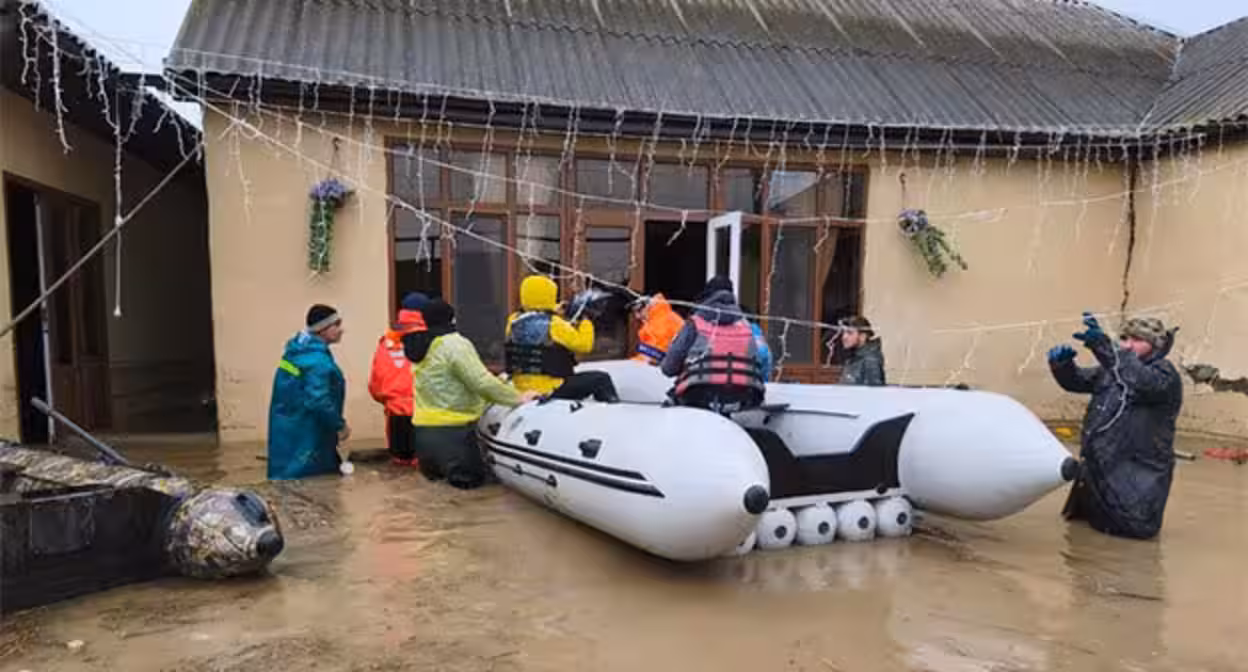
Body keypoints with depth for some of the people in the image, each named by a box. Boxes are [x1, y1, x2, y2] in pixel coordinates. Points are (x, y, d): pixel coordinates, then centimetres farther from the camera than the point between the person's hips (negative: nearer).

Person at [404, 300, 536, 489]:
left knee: (434, 473, 24)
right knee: (472, 479, 2)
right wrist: (518, 398, -11)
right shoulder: (455, 344, -13)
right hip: (449, 430, -8)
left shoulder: (422, 347, 12)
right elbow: (482, 383, -19)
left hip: (422, 429, 8)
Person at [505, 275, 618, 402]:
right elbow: (584, 344, -10)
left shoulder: (513, 322, 0)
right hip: (551, 390, -7)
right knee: (601, 379, 3)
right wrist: (583, 320, 2)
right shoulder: (555, 325, -18)